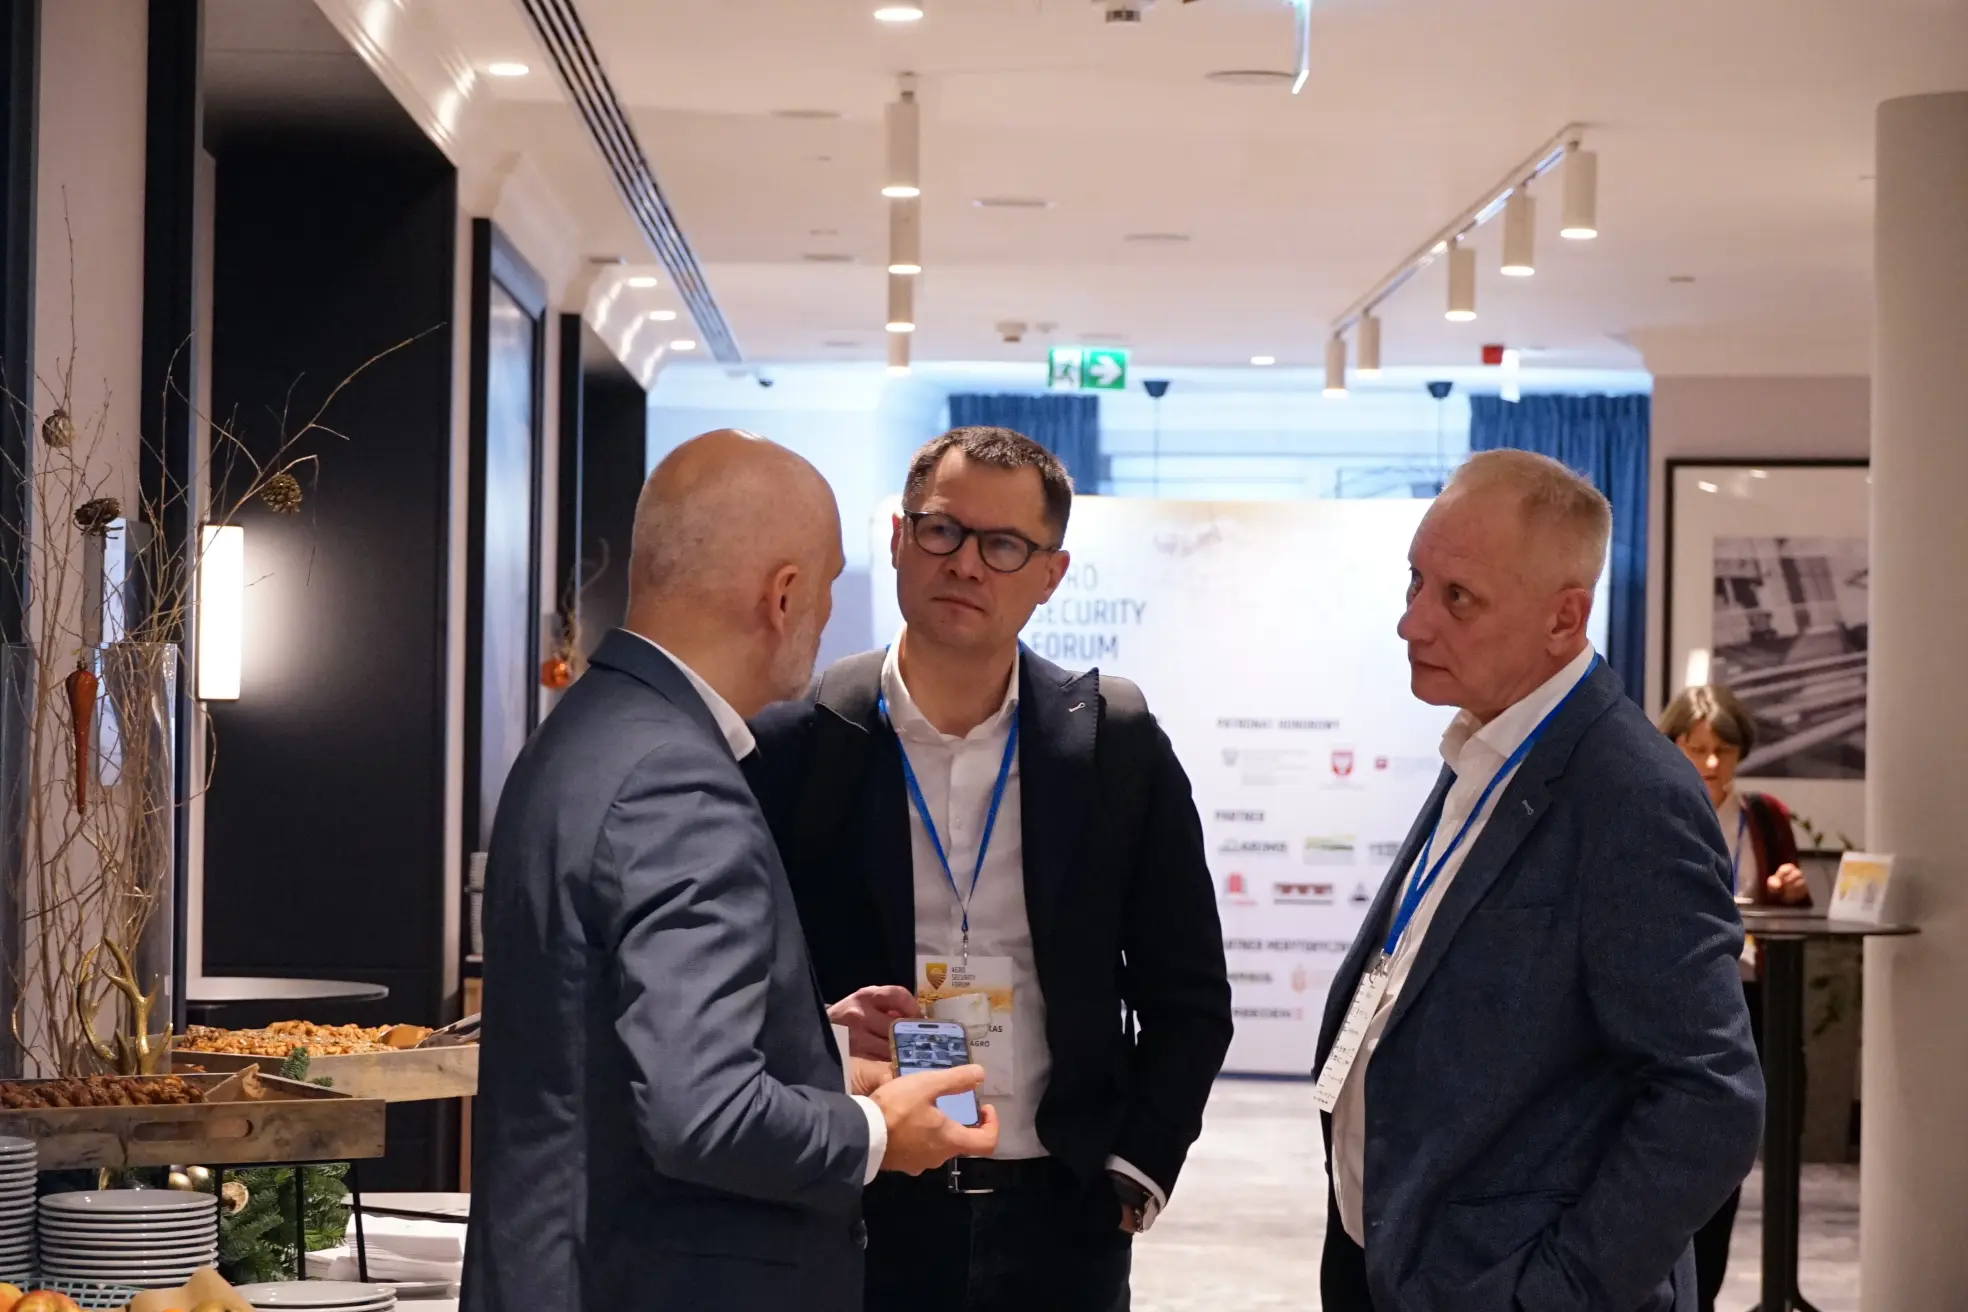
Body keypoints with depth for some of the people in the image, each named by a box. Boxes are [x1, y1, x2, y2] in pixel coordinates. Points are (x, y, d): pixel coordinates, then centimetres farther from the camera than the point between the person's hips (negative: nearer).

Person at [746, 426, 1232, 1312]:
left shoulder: (1117, 743, 1)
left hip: (1058, 1223, 1)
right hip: (855, 1215, -1)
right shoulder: (797, 742, -3)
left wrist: (1136, 1169, 1)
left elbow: (1188, 996, 8)